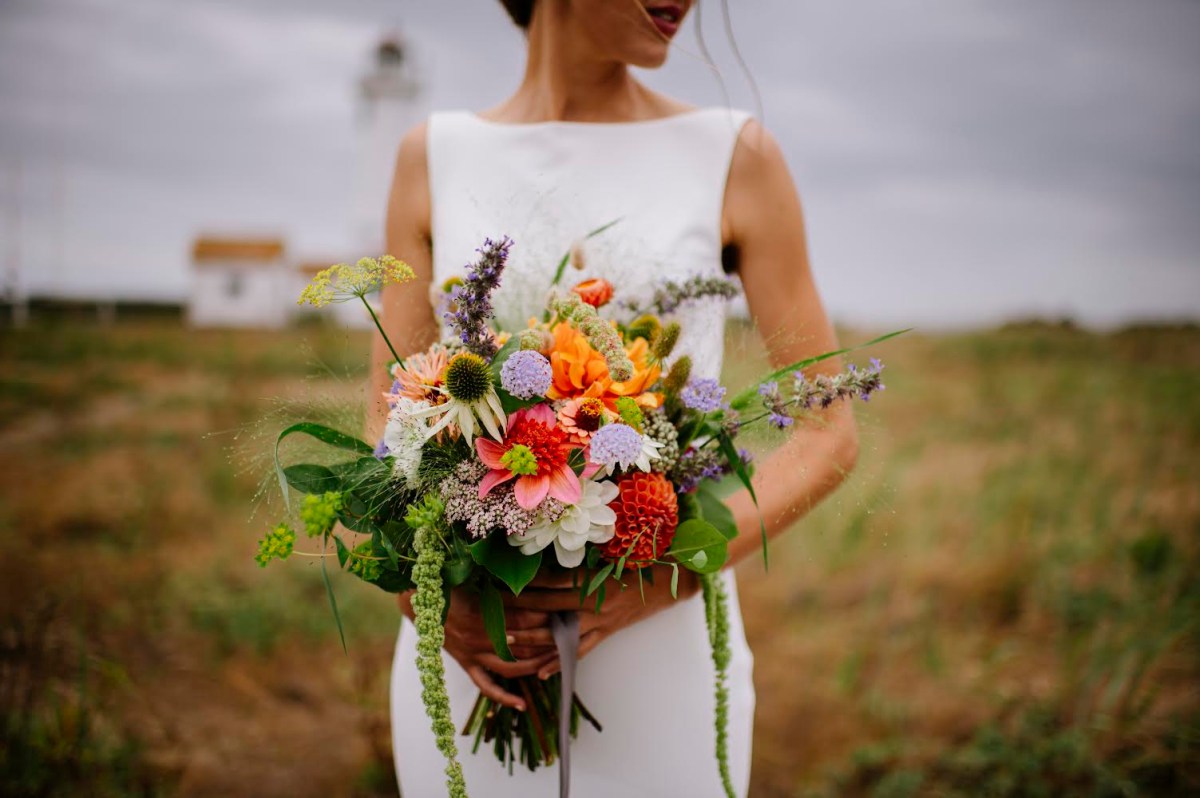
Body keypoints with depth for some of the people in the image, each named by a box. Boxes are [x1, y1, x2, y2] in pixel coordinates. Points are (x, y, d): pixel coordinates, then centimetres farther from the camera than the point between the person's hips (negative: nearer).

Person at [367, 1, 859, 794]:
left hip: (663, 649, -1)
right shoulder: (435, 157, 4)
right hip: (465, 648, 2)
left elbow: (828, 437, -2)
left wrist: (656, 585, -14)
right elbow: (392, 427, 5)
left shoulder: (735, 156, -2)